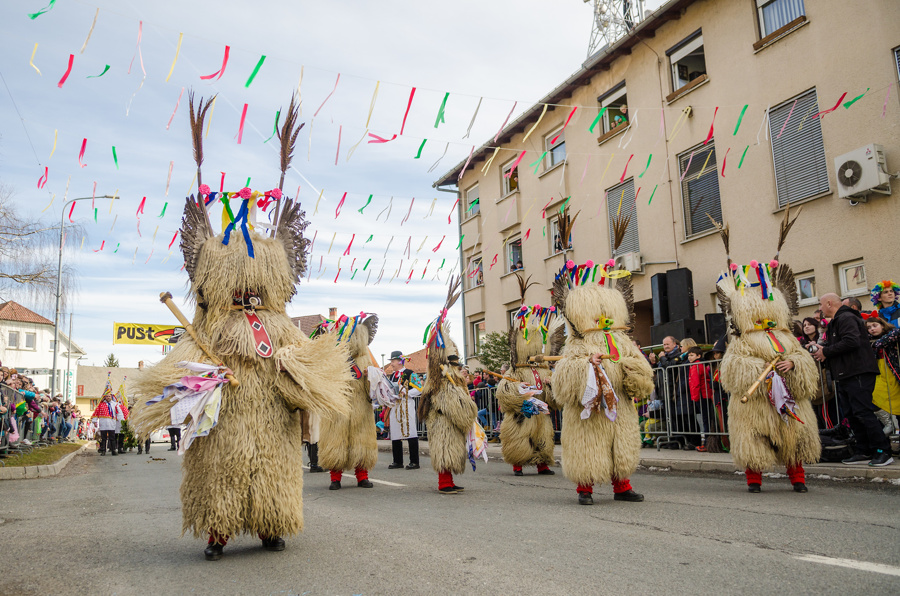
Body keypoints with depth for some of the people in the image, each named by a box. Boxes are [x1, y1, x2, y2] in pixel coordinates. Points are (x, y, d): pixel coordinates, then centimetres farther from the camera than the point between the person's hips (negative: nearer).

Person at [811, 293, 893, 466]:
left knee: (863, 412, -12)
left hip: (858, 373, -11)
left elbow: (851, 342, -25)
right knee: (851, 414, 10)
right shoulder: (836, 322, 22)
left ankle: (883, 451, -6)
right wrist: (821, 350, 4)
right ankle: (864, 452, 15)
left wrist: (826, 352, -16)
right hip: (846, 375, 11)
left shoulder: (846, 318, -11)